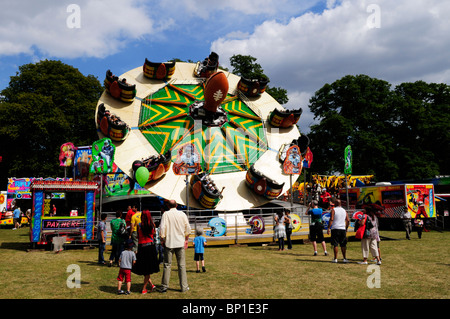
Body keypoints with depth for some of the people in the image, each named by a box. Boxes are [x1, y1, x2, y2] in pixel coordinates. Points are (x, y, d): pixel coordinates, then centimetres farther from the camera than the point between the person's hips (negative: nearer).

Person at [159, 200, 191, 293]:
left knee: (167, 265, 6)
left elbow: (162, 227, -8)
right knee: (182, 265, 7)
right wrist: (186, 238, 17)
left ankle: (164, 286, 9)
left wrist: (162, 239, 3)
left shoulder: (166, 214, -5)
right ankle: (184, 287, 9)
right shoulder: (182, 214, 1)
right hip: (180, 243, 1)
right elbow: (188, 227, 5)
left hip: (169, 243, -1)